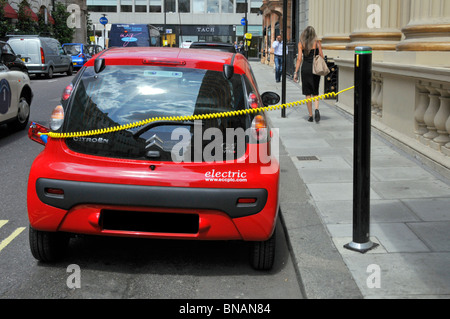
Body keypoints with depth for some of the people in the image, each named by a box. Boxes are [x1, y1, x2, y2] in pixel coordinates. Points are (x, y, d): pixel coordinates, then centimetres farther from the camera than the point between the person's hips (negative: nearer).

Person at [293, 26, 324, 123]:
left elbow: (299, 59, -4)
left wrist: (296, 72, -1)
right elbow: (321, 57, 2)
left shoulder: (301, 43, 0)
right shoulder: (317, 42, 1)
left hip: (305, 68, -1)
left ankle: (310, 116, 7)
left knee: (308, 93, 7)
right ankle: (316, 109, -16)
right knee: (315, 92, 11)